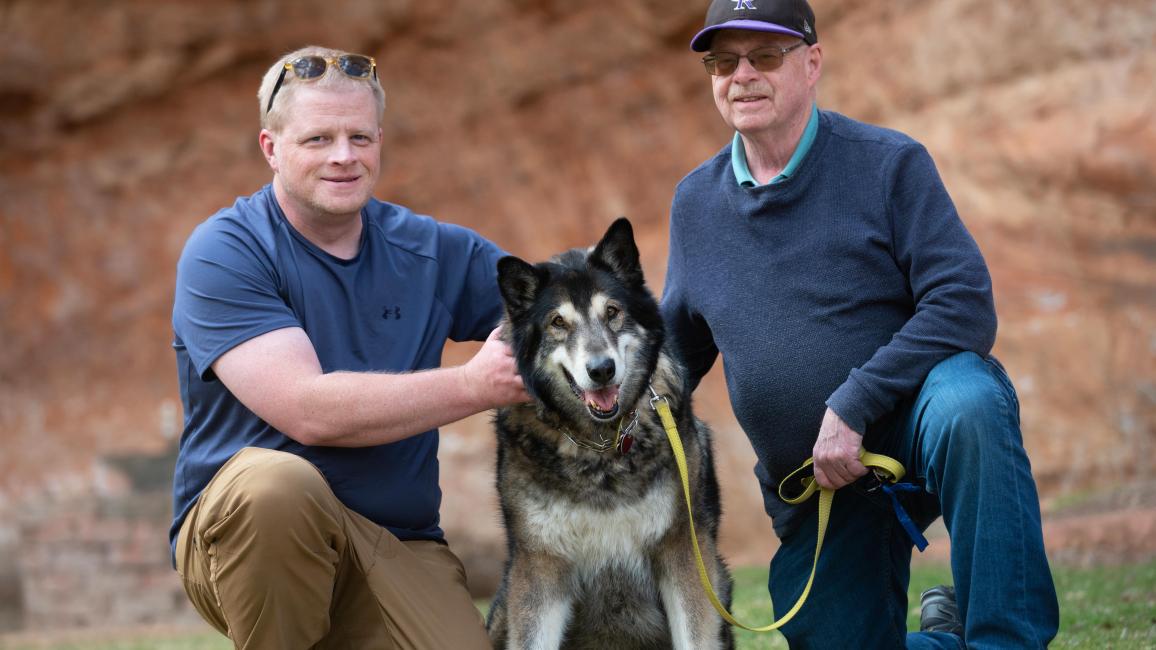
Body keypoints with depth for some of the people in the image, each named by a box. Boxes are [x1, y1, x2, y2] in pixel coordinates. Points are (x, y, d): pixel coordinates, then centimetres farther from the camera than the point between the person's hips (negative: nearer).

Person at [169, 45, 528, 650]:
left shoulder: (432, 251, 9)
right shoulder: (223, 252, -8)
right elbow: (308, 411, -19)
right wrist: (475, 384, -18)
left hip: (398, 548, 5)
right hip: (236, 529, -4)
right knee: (272, 480, -37)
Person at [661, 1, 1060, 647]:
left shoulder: (888, 164, -7)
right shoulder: (694, 202, 8)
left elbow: (966, 304, -17)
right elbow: (678, 346, 17)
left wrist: (852, 405, -24)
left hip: (911, 413, -5)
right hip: (812, 491, 5)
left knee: (966, 406, -38)